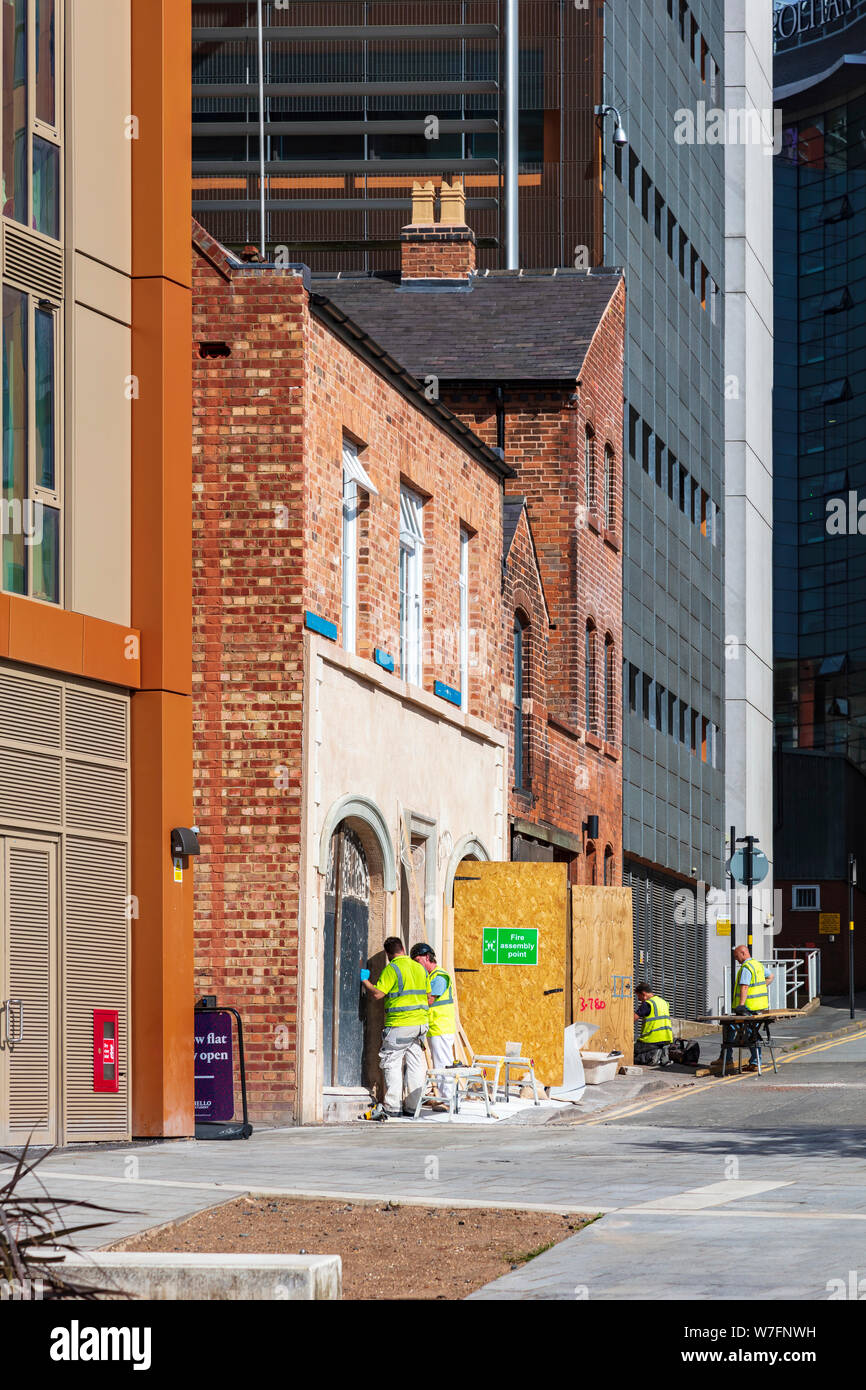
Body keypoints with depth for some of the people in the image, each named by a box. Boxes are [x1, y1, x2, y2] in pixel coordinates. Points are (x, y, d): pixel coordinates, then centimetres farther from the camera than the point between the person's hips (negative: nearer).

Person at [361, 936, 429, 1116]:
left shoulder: (392, 969, -10)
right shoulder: (420, 968, 11)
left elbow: (377, 993, -14)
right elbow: (428, 998, 14)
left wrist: (364, 980, 1)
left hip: (399, 1025, -7)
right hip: (420, 1022, 7)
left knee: (392, 1063, 1)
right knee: (415, 1064, 9)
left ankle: (393, 1106, -1)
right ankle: (413, 1106, 10)